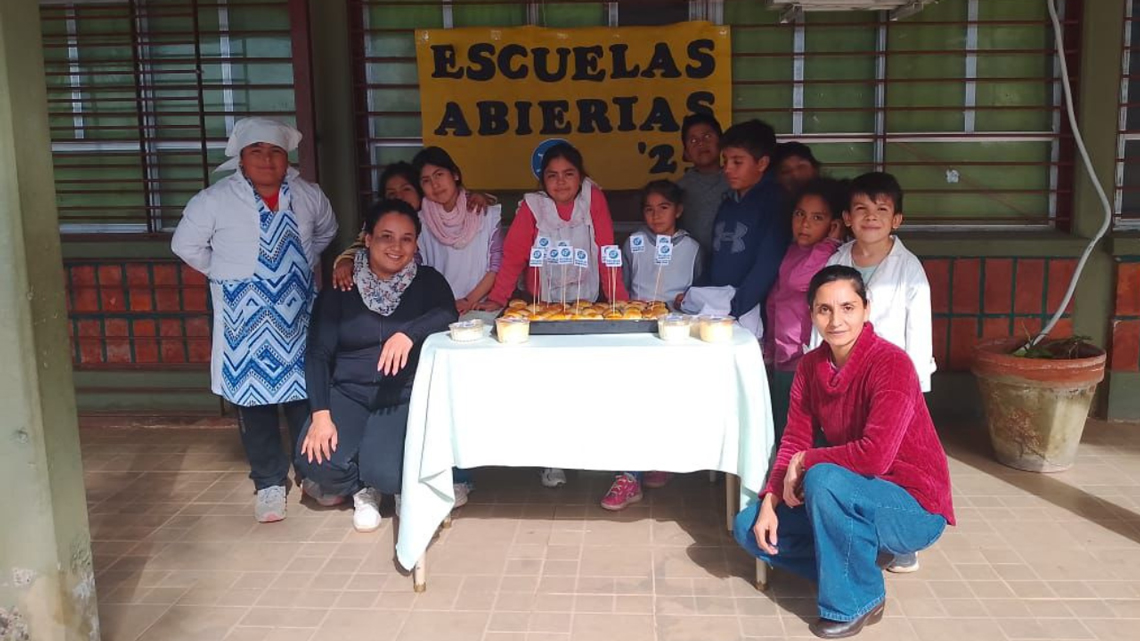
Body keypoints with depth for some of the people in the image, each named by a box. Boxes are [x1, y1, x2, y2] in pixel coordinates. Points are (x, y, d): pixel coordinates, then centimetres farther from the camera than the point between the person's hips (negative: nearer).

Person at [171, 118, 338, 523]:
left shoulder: (308, 196, 2)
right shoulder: (215, 200, -8)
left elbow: (326, 232, 21)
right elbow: (186, 245, 3)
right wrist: (225, 275, 0)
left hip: (296, 315, 3)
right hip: (245, 318, -2)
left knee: (304, 394, 9)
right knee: (254, 399, 3)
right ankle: (269, 484, 16)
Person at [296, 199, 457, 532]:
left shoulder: (428, 281, 2)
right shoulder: (341, 287, 2)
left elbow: (448, 316, -17)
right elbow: (319, 354, -2)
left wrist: (409, 333, -36)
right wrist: (321, 413, -14)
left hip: (402, 394, -1)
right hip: (347, 392, 1)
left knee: (386, 472, -27)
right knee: (317, 463, -25)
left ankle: (362, 484, 13)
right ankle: (363, 486, 12)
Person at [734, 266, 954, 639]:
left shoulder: (891, 364, -24)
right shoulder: (811, 366, -2)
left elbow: (875, 455, -34)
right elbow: (794, 440, -2)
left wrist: (804, 462, -21)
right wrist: (770, 501, -16)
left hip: (914, 509, -7)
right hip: (856, 499, 7)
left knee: (822, 479, -34)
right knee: (750, 527, -3)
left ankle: (857, 600, -13)